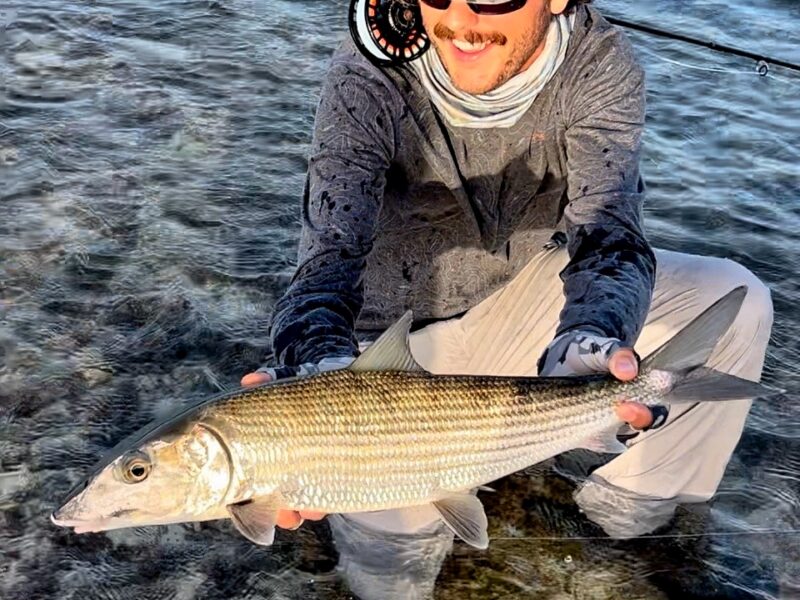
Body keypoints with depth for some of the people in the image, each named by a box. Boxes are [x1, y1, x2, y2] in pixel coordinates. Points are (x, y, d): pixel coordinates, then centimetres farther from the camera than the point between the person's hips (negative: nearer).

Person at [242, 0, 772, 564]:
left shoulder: (600, 63, -17)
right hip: (405, 332, -2)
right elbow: (332, 248, -32)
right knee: (391, 517, -21)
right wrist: (322, 368, -54)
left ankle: (629, 499, 10)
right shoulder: (368, 74, -24)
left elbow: (606, 227, -28)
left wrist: (587, 344, -51)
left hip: (531, 286, 3)